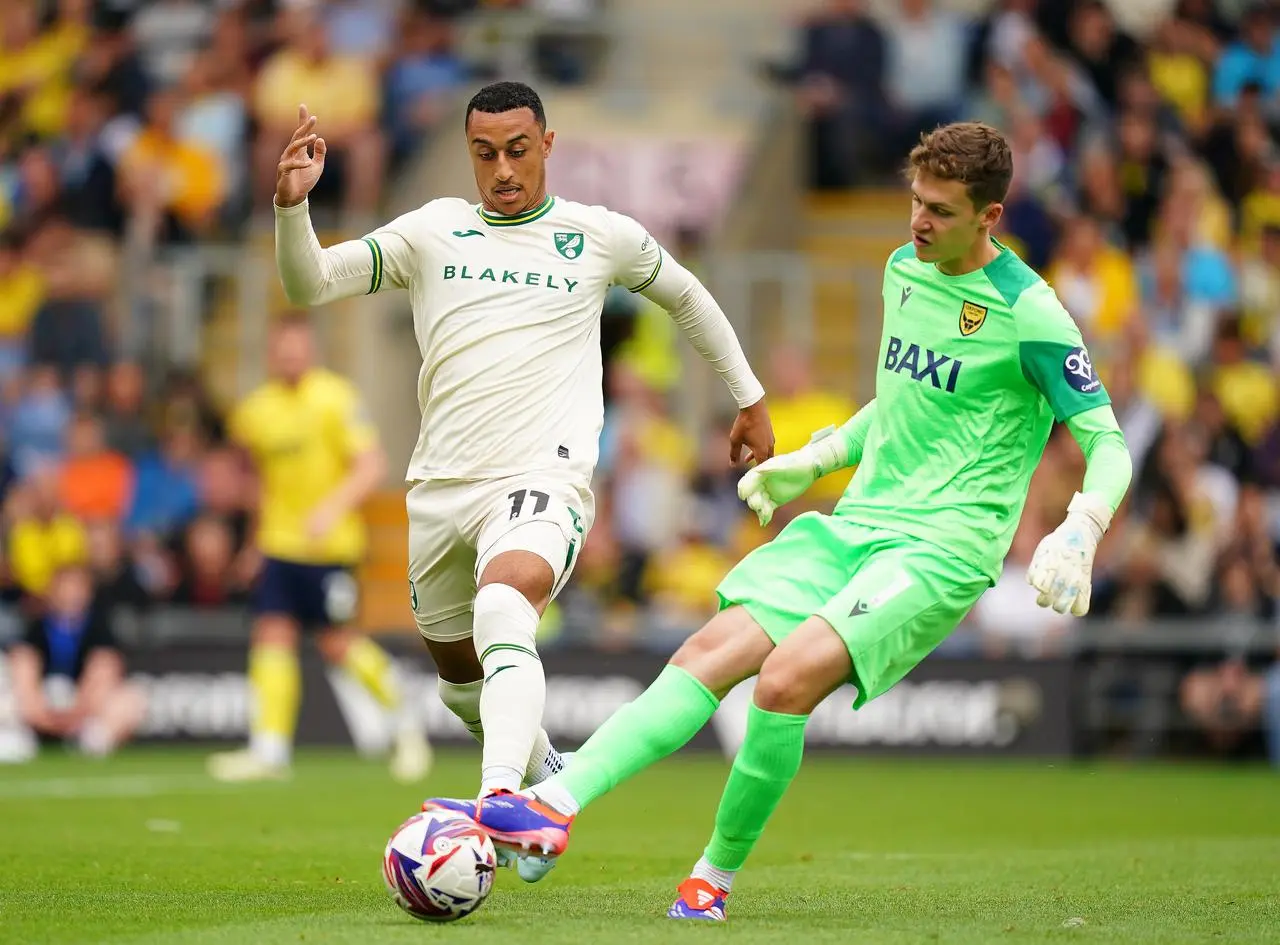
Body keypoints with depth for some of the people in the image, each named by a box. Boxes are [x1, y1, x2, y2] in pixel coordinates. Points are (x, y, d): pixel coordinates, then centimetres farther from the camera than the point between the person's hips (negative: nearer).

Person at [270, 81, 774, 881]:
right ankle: (546, 776, 48)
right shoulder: (432, 231, 8)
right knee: (459, 671, 18)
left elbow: (686, 296, 25)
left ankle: (499, 798, -51)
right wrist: (292, 203, -19)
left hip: (542, 477, -4)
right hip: (440, 486, 4)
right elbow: (310, 284, 0)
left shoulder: (601, 236, 7)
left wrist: (750, 398, 29)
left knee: (504, 609, -34)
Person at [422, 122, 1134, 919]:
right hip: (856, 522, 7)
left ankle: (717, 875, -10)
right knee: (709, 655, -11)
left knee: (788, 675, -26)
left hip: (945, 546, -7)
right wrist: (812, 461, 25)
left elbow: (1108, 444, -11)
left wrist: (1077, 536, -27)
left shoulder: (1028, 315, -11)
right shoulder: (904, 272, 12)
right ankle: (553, 807, -21)